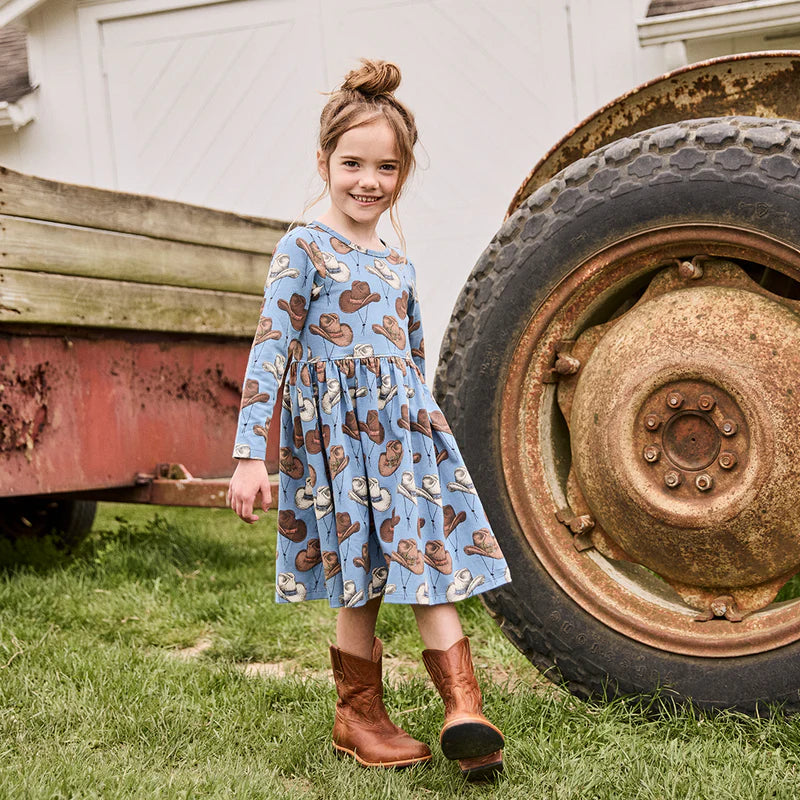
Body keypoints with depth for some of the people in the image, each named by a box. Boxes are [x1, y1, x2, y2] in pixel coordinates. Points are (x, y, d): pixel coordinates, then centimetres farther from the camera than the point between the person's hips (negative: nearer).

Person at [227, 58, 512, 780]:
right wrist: (250, 455, -17)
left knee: (432, 574, 1)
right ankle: (358, 719, 19)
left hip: (406, 434, 6)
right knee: (362, 586, 2)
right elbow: (270, 353, -11)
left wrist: (425, 434, 24)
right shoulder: (303, 250, -5)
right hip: (337, 436, -6)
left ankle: (464, 715, 5)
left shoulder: (399, 266, 15)